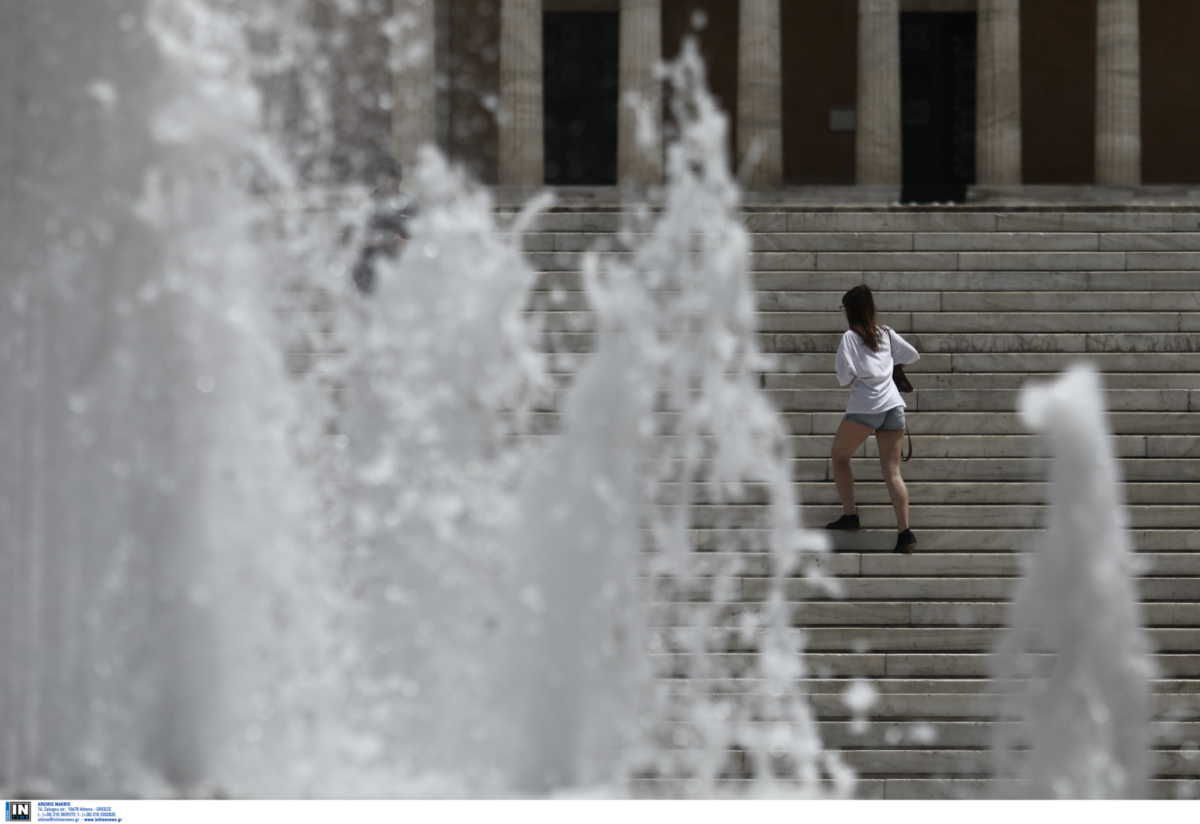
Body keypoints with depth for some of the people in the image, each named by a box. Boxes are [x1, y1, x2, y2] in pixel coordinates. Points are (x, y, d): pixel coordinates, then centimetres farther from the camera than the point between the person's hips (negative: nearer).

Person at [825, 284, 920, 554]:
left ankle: (849, 514, 7)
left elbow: (845, 374, -12)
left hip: (865, 407, -5)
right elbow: (912, 355, 22)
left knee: (840, 456, 17)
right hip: (893, 405, 5)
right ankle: (904, 530, -12)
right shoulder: (886, 334, 12)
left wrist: (846, 380, 9)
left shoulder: (850, 337, -3)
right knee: (892, 471, 1)